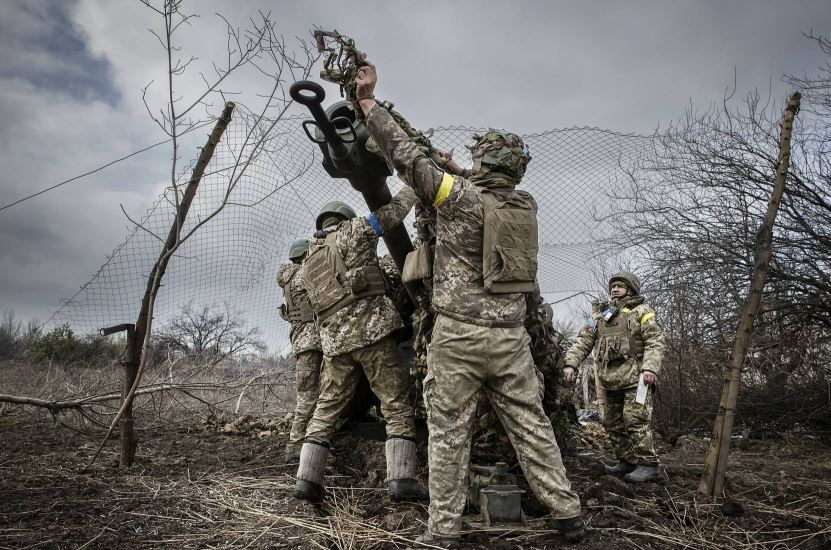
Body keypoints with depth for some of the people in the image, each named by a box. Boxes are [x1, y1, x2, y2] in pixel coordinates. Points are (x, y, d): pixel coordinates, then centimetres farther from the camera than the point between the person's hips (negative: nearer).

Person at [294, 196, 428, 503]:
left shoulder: (309, 262, 24)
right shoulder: (352, 231, 6)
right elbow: (394, 212, 9)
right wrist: (412, 187, 27)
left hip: (334, 341, 6)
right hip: (371, 331, -6)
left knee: (326, 409, 14)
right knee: (397, 406, -1)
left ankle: (307, 480, 13)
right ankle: (401, 479, -5)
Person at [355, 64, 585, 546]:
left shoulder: (461, 196, -8)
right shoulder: (527, 205, 7)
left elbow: (407, 156, -4)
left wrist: (369, 101, 5)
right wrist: (463, 175, 40)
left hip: (459, 334, -5)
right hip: (510, 335, 5)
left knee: (449, 431, 4)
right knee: (531, 424, 13)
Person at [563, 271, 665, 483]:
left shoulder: (641, 312, 4)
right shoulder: (599, 315, 19)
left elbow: (655, 342, -7)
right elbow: (583, 341, 13)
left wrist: (650, 367, -21)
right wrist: (571, 363, 0)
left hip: (635, 378, -6)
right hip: (610, 380, 6)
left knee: (635, 421, -12)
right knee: (613, 423, 10)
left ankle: (648, 464, -4)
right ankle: (627, 462, 21)